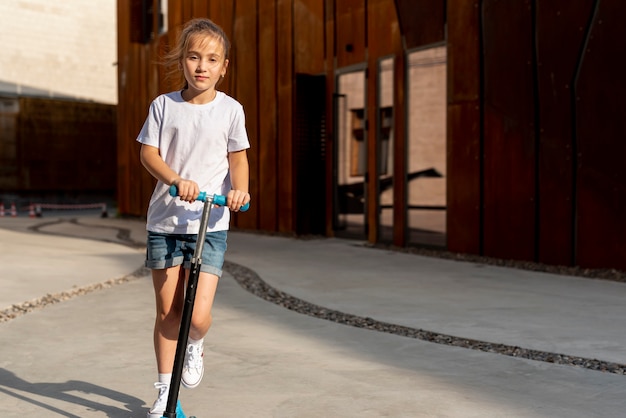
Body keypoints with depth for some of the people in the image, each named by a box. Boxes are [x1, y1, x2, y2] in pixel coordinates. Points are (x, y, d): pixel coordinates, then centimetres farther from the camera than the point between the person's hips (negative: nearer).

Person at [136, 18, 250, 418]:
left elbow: (238, 158, 4)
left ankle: (196, 346, 28)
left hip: (210, 223, -1)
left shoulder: (230, 109, 1)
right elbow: (148, 152, -1)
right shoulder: (164, 105, 3)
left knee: (198, 316, -10)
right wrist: (176, 179, -19)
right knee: (167, 311, 7)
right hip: (165, 221, 1)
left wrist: (239, 188, -17)